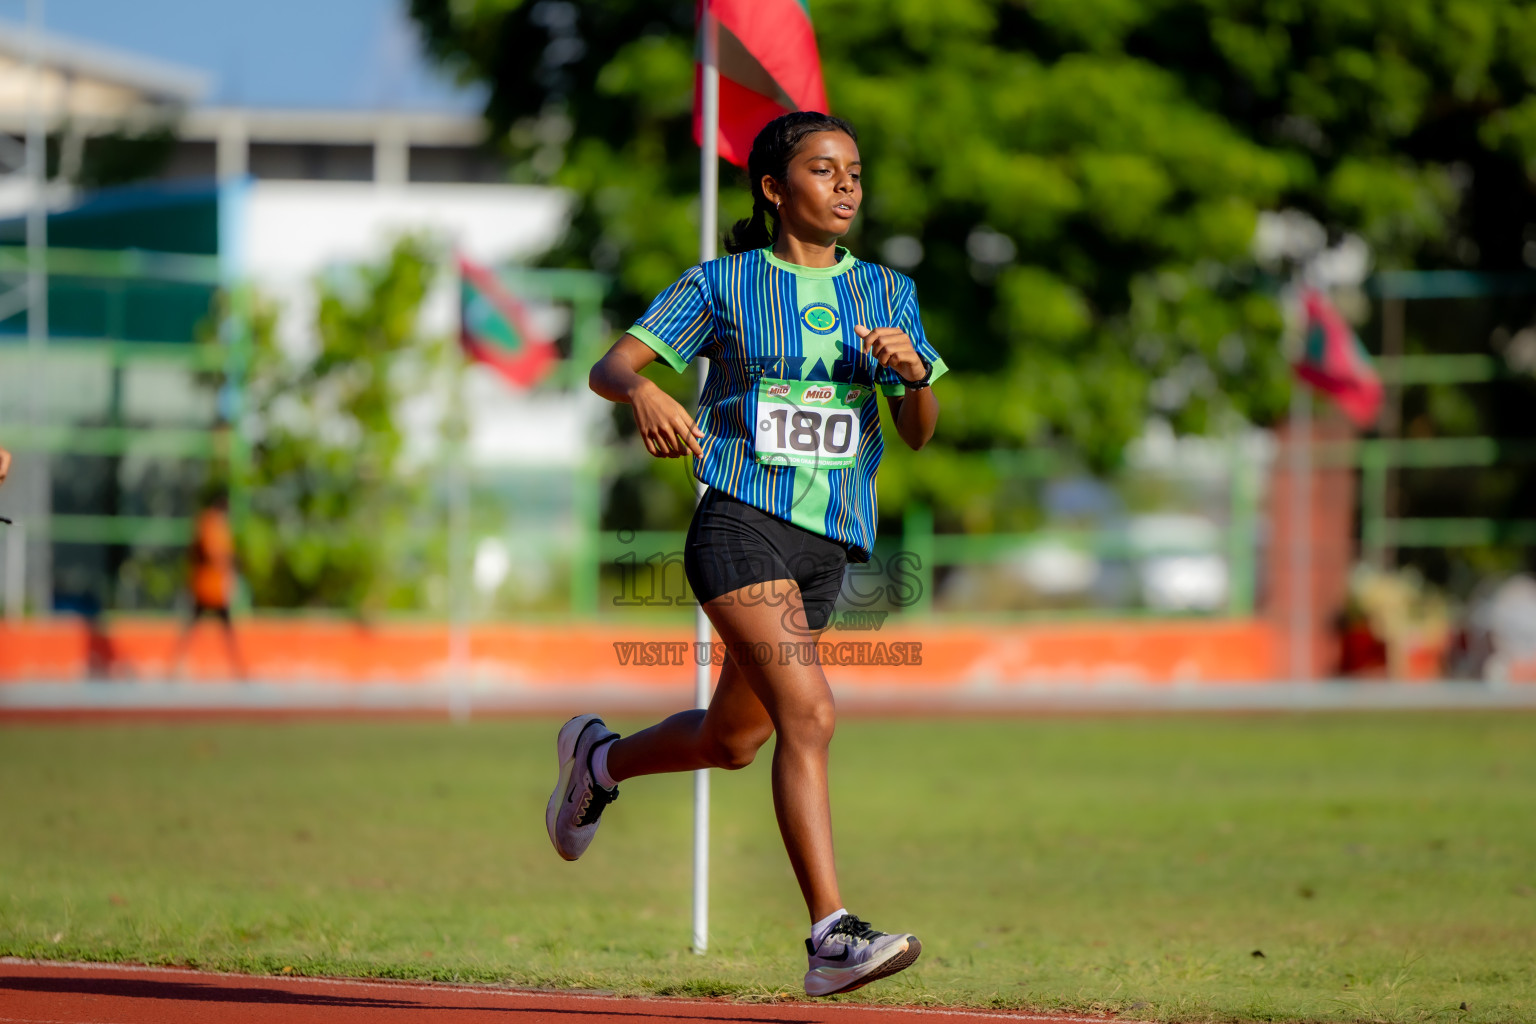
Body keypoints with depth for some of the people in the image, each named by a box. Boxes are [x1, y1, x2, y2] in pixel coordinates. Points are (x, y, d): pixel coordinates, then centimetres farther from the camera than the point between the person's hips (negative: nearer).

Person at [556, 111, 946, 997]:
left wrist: (913, 370, -15)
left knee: (732, 741, 16)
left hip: (829, 540, 6)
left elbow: (920, 432, 8)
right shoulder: (722, 285, 2)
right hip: (741, 521, -6)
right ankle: (833, 935, -27)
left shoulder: (886, 293, 12)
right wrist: (644, 393, -28)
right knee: (808, 714, -23)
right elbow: (610, 367, -4)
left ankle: (599, 759, 47)